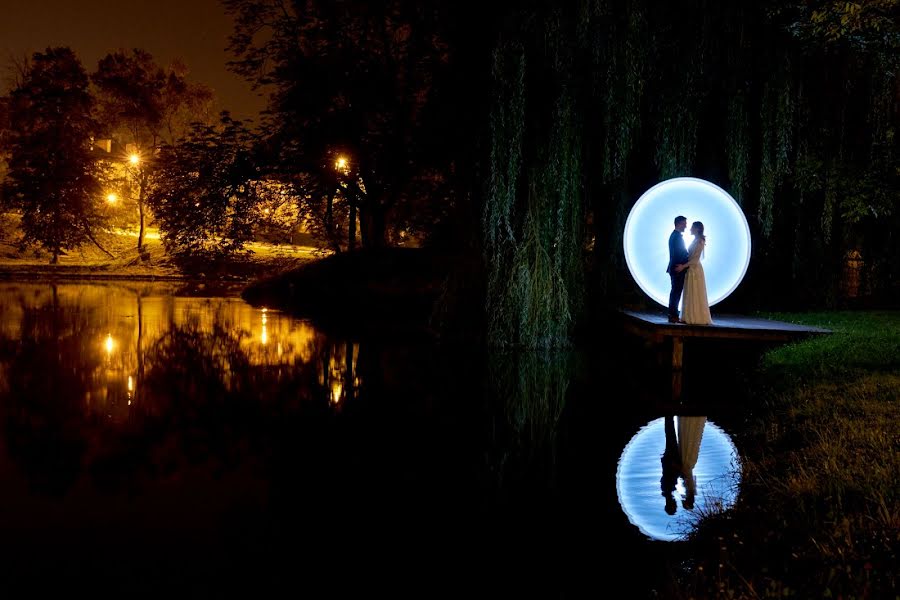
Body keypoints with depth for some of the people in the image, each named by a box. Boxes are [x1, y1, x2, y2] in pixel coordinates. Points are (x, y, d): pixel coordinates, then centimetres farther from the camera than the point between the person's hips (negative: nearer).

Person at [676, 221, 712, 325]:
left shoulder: (699, 241, -11)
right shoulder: (695, 240, 15)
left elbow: (695, 258, -18)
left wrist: (683, 266, -23)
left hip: (695, 269, -9)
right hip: (691, 269, 9)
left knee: (695, 294, -7)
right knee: (690, 294, 9)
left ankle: (698, 318, -4)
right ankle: (692, 317, 11)